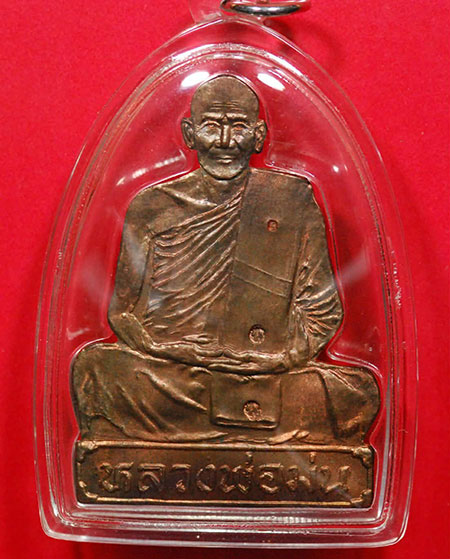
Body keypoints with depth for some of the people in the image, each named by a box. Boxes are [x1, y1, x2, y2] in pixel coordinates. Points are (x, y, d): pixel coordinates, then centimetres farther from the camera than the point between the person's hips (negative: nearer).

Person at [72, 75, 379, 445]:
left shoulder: (293, 199, 7)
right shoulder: (152, 207, 8)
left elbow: (321, 311, 6)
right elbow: (123, 312, 9)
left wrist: (277, 357, -9)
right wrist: (170, 348, -9)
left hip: (268, 376, 0)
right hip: (168, 378, 0)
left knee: (359, 392, -25)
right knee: (93, 364, -27)